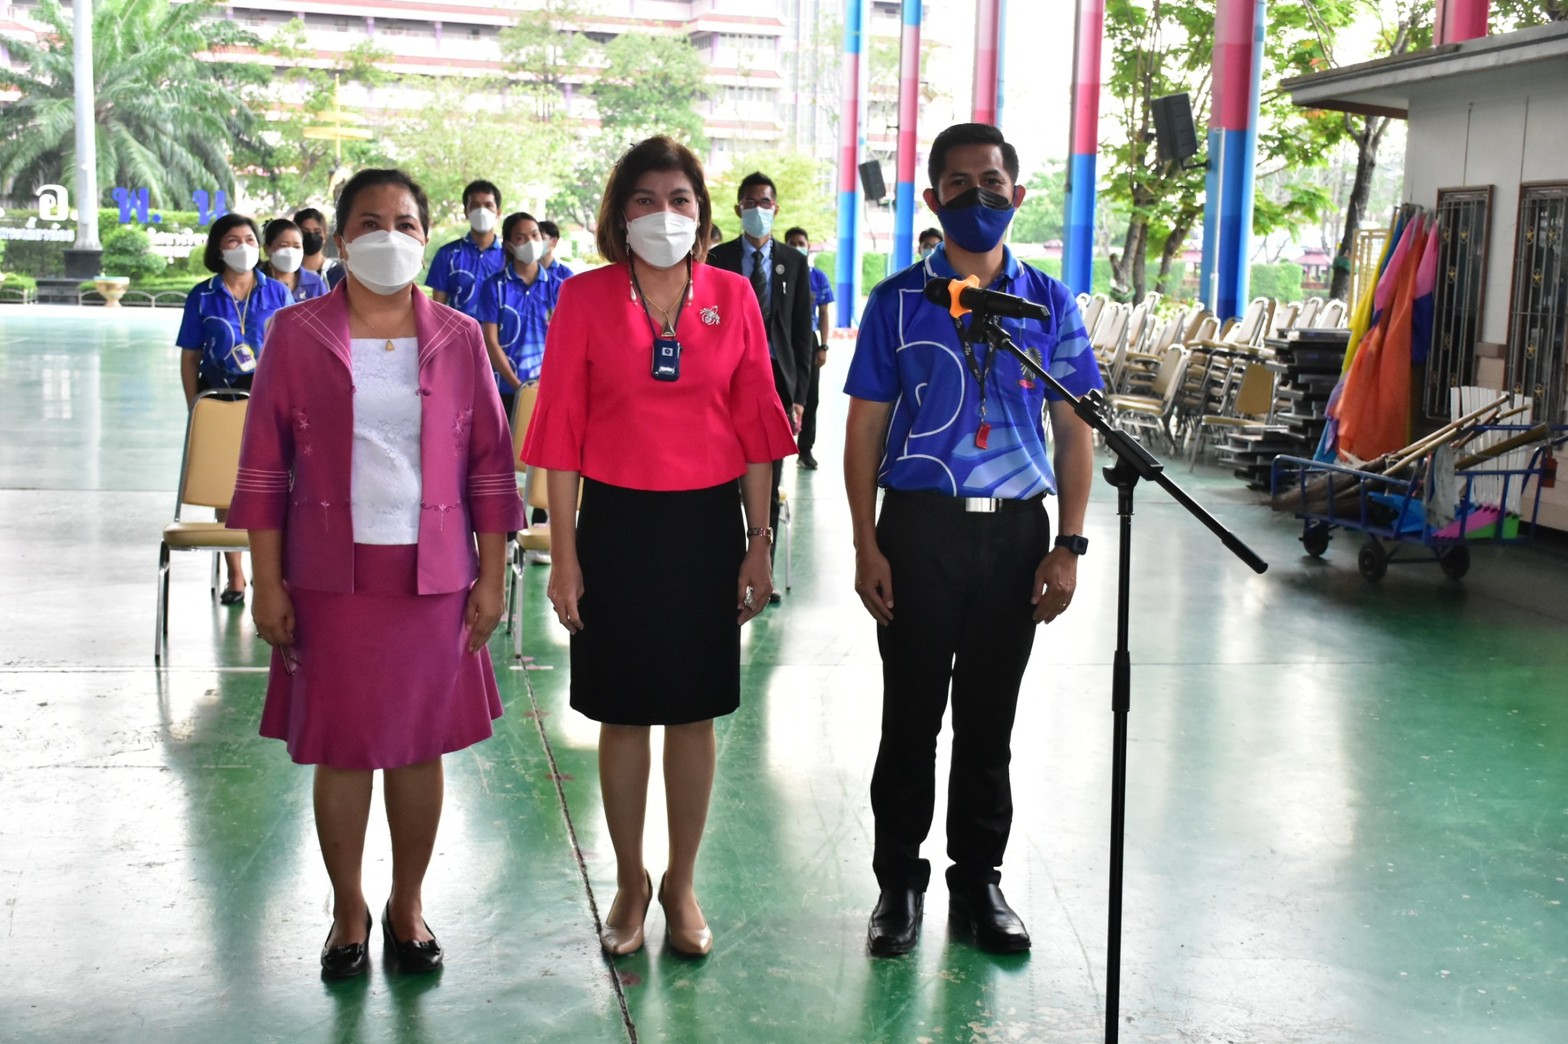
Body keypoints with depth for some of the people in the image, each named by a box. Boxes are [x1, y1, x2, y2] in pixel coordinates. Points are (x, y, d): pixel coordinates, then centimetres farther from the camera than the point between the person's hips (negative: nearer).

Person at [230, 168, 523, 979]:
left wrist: (491, 577, 1)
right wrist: (267, 584, -3)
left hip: (433, 576, 1)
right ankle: (348, 913, 24)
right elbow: (264, 469, 0)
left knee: (420, 746, 10)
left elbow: (490, 467, 4)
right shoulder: (296, 334, -1)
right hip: (332, 577, -1)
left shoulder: (458, 338, 3)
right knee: (340, 749, 7)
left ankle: (408, 907, 27)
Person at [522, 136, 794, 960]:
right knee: (621, 714, 8)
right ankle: (629, 884, 26)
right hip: (618, 522, -1)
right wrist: (564, 551, -5)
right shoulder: (585, 298, -2)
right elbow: (561, 430, -2)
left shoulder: (732, 297, 2)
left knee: (695, 713, 10)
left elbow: (754, 426, 4)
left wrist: (759, 541, 2)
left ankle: (682, 885, 27)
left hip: (707, 522, 1)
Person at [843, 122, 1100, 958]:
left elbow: (1074, 430, 7)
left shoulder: (1049, 303, 6)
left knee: (989, 717, 11)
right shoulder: (899, 301, 1)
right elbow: (865, 428, 1)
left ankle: (979, 881, 26)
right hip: (919, 526, -1)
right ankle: (899, 882, 22)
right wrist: (866, 547, -6)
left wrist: (1068, 545, -1)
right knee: (911, 716, 5)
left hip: (1016, 529, 2)